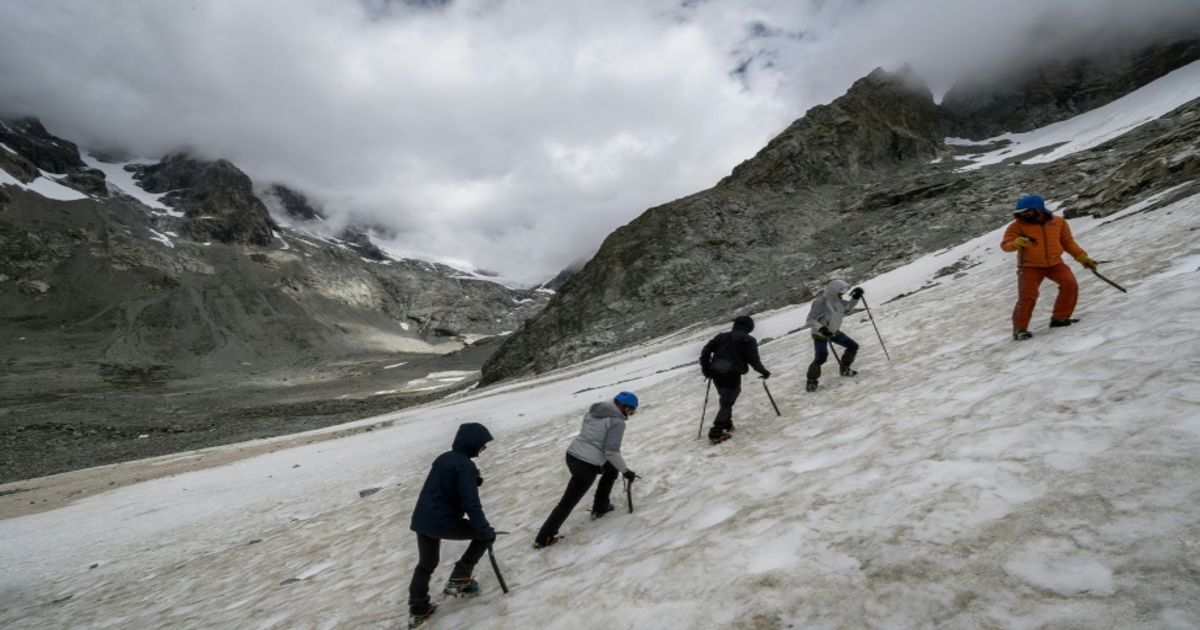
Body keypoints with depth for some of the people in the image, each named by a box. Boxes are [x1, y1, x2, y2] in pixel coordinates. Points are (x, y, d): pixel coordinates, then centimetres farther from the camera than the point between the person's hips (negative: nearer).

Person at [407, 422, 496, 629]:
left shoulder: (444, 457, 10)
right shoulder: (465, 465, -17)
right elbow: (470, 503, -22)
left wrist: (474, 481, 11)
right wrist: (485, 530, -17)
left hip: (422, 520, 8)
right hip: (444, 523, -8)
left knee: (426, 564, 27)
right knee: (484, 534, 11)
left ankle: (418, 610, 33)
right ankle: (459, 579, 11)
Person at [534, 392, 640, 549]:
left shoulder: (593, 411, 10)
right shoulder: (617, 422, -13)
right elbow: (612, 452, -17)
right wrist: (625, 471, -3)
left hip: (572, 455, 8)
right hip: (586, 466, -8)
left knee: (611, 470, 28)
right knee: (568, 503, 5)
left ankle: (600, 507, 38)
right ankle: (543, 539, 15)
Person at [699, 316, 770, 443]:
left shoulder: (722, 336, 17)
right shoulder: (749, 340, 5)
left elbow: (706, 350, 9)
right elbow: (754, 360, -5)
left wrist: (706, 368, 16)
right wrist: (764, 372, 10)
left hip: (716, 373, 5)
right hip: (732, 375, -5)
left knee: (725, 400, 26)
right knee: (727, 403, 0)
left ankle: (726, 424, 34)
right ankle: (716, 433, -7)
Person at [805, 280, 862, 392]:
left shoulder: (838, 300, -2)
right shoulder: (821, 303, -26)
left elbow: (847, 308, 16)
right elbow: (811, 320, -25)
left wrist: (855, 297, 1)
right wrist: (821, 328, -39)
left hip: (834, 332, 8)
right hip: (820, 335, -8)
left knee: (853, 346, 12)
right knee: (821, 358, -18)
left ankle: (845, 368, 29)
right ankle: (811, 380, -2)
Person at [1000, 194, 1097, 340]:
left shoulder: (1058, 222, 4)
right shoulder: (1017, 225, -6)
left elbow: (1068, 242, 13)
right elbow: (1004, 245, -11)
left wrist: (1082, 257, 6)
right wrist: (1015, 244, -33)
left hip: (1055, 264, 3)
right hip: (1030, 266, -3)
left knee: (1070, 284, -17)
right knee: (1027, 296, -12)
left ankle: (1060, 318, 0)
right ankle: (1019, 329, -2)